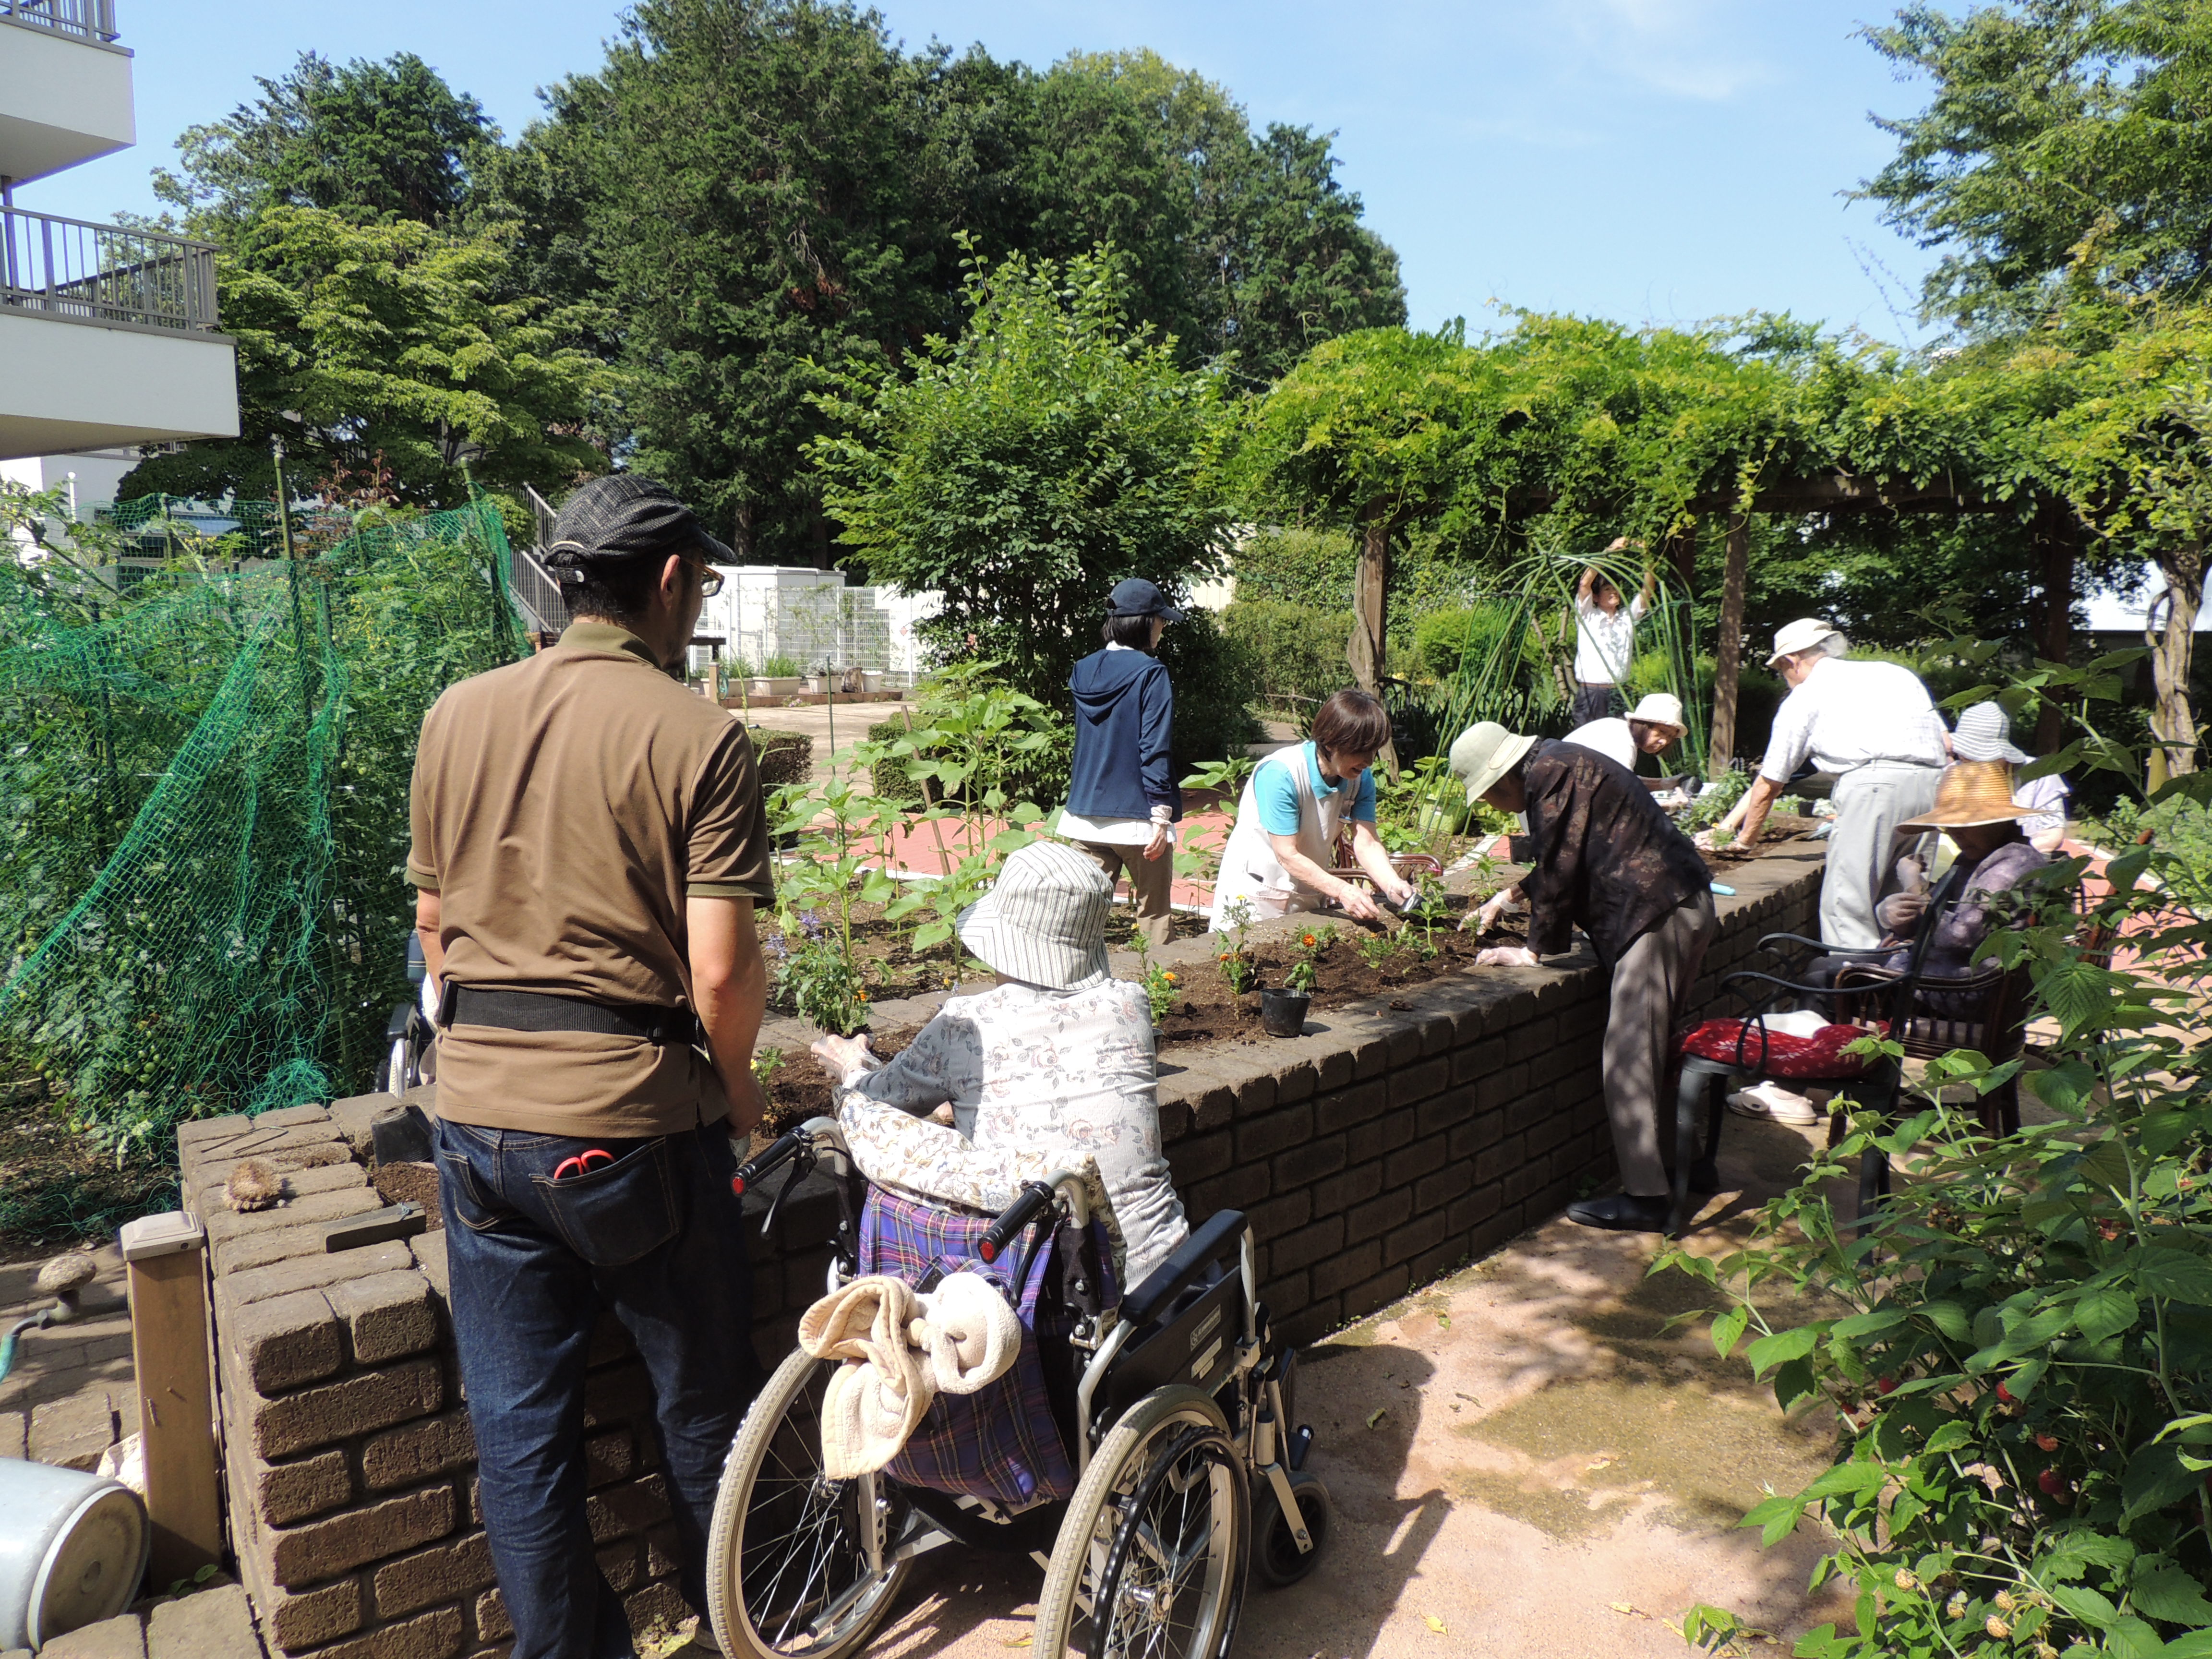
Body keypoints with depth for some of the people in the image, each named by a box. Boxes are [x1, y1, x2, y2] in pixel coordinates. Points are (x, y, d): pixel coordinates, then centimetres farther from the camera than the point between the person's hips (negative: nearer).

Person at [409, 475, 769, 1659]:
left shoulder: (456, 715, 4)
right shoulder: (699, 737, -13)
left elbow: (432, 917, 11)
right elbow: (721, 970, -17)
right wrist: (737, 1085, 2)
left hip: (477, 1109, 5)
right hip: (633, 1115, -4)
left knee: (517, 1425, 16)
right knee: (701, 1399, 17)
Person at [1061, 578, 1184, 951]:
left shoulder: (1083, 671, 8)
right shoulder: (1150, 672, -11)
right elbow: (1155, 749, -15)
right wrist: (1161, 815, -14)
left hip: (1085, 813, 6)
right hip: (1136, 816, -5)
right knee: (1153, 916, 7)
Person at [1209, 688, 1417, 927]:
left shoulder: (1361, 780, -7)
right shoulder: (1281, 774, -28)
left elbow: (1366, 844, -16)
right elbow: (1287, 855, -28)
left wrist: (1393, 885, -35)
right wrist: (1342, 891, -38)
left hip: (1309, 894, 6)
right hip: (1254, 894, -6)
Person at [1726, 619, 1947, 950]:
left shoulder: (1803, 697, 16)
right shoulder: (1897, 673, 30)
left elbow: (1768, 786, 22)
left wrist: (1746, 840, 36)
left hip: (1875, 783, -6)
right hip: (1934, 781, 6)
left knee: (1845, 906, -3)